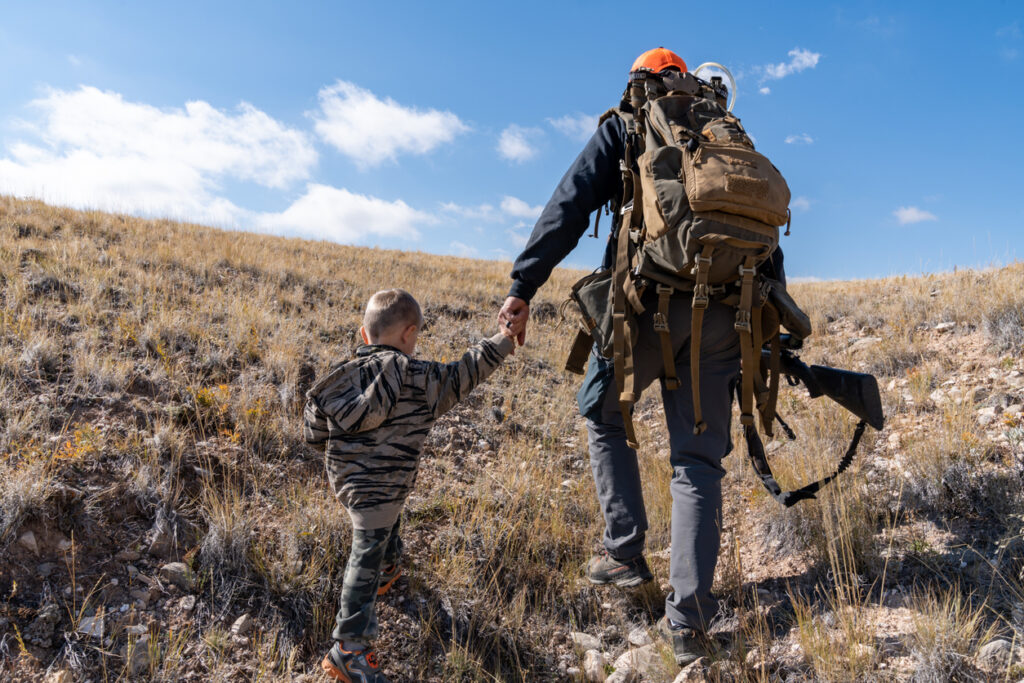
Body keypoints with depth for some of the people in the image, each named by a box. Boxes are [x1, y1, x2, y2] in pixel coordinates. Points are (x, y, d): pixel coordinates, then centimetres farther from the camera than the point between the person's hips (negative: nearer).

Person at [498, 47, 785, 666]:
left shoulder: (623, 128, 14)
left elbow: (570, 206, -1)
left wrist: (523, 285, -5)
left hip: (648, 301, -3)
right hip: (722, 313, 4)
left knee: (604, 416, 21)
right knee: (698, 459, 8)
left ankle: (626, 554, 19)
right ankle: (690, 619, 4)